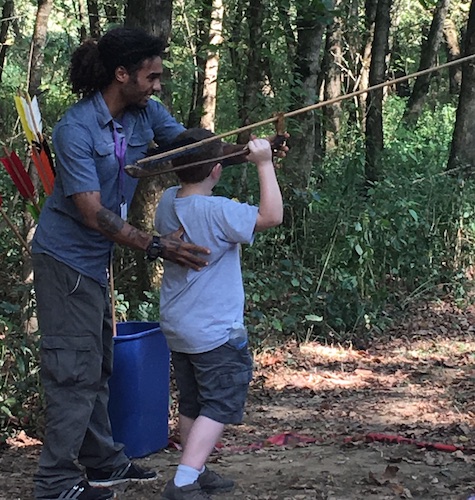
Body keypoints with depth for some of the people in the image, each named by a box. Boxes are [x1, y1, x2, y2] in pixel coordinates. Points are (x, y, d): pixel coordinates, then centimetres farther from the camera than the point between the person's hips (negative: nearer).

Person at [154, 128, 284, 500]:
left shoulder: (168, 202, 0)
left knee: (192, 404, 19)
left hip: (177, 329, 8)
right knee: (220, 406, -1)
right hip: (216, 332, -8)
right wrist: (264, 163, -20)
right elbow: (272, 216, -24)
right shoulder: (217, 211, -23)